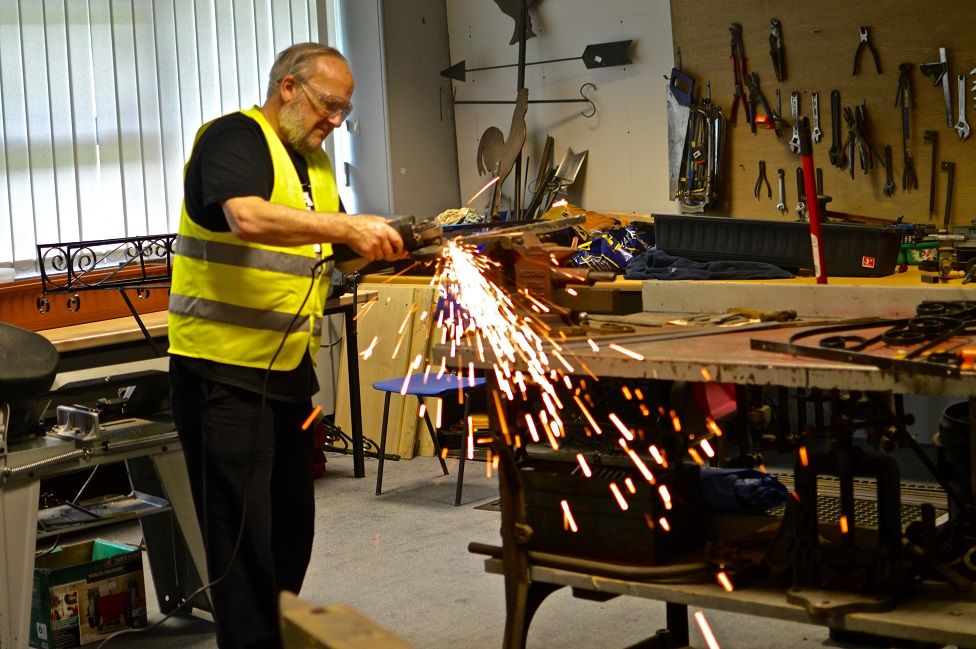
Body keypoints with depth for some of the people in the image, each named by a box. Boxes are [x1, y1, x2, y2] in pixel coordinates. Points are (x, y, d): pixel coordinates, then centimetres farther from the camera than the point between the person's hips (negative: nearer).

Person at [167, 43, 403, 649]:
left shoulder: (315, 161, 16)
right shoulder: (235, 138, -11)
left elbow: (326, 252, 24)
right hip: (223, 368, -9)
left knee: (292, 520, 15)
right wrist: (346, 227, -27)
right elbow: (247, 218, -30)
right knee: (241, 528, -5)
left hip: (288, 368, 9)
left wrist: (378, 244, 6)